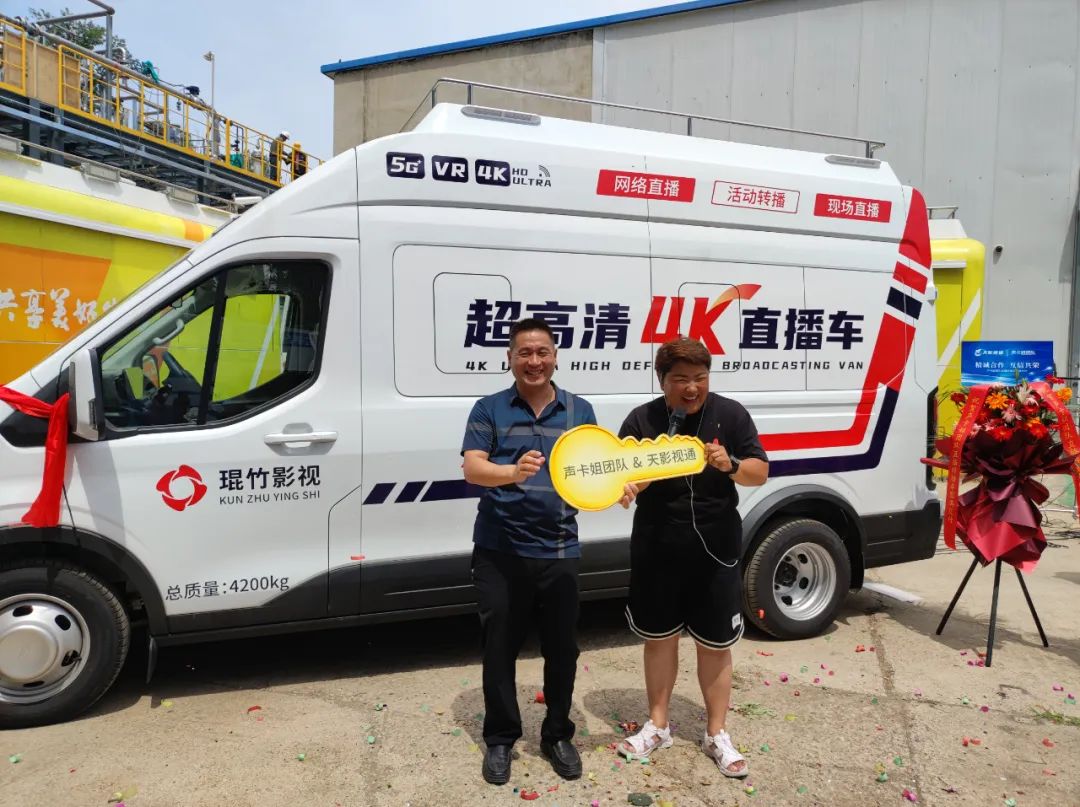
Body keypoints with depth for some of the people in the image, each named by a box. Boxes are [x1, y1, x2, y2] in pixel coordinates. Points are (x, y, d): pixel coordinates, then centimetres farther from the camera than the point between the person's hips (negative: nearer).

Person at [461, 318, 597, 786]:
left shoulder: (579, 410, 7)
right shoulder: (489, 409, 0)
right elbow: (472, 469, -10)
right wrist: (514, 471, -30)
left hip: (560, 550, 2)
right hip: (500, 551, -1)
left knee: (562, 648, 12)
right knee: (500, 647, 10)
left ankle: (557, 735, 32)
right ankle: (500, 738, 28)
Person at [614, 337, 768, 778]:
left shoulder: (730, 414, -4)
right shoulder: (642, 420, -4)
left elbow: (761, 472, -2)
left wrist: (730, 465, -24)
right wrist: (626, 488, -28)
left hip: (715, 550, 0)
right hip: (656, 550, 1)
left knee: (715, 644, 10)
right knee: (659, 637, 14)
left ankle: (717, 735, 27)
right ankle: (657, 726, 32)